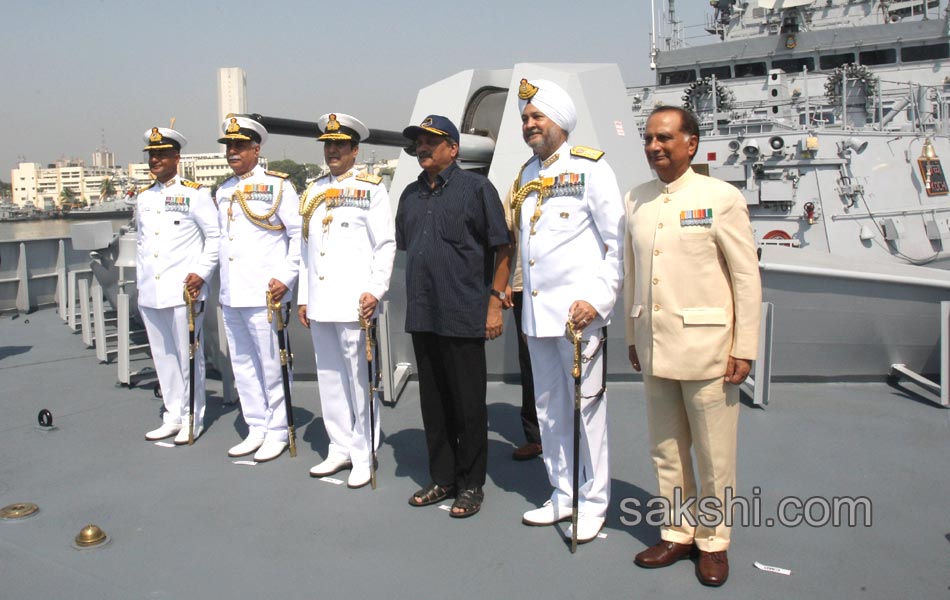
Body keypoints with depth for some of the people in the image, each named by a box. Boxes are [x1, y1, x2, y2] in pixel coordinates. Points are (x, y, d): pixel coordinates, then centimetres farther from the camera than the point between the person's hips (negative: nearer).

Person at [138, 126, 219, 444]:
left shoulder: (195, 193, -3)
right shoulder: (143, 197, 15)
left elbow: (215, 237, -5)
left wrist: (202, 273, -13)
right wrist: (140, 282, 17)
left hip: (184, 291, -6)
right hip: (150, 294, 6)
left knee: (188, 357, 2)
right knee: (163, 357, 11)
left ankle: (193, 420, 12)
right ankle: (173, 417, 22)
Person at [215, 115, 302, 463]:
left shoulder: (277, 185, -4)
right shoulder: (224, 191, 15)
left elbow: (300, 235, -6)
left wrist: (286, 278, -14)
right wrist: (222, 286, 17)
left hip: (263, 294, -7)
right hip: (231, 296, 7)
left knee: (271, 366, 0)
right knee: (242, 365, 11)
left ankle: (277, 431, 12)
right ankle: (256, 429, 22)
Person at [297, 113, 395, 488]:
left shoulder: (371, 189, 0)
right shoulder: (313, 192, 17)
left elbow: (385, 244, -5)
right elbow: (306, 248, 19)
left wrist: (375, 290, -14)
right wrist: (303, 297, 15)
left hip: (353, 302, -6)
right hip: (319, 303, 6)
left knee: (358, 378, -1)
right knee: (329, 378, 10)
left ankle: (364, 456, 8)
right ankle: (340, 448, 21)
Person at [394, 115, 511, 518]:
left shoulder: (476, 188, -4)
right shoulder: (411, 195, 13)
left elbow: (502, 250, -5)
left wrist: (494, 302, -11)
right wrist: (412, 300, 16)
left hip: (464, 317, -6)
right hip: (421, 317, 6)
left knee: (468, 405, 3)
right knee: (433, 403, 13)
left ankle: (471, 485, 17)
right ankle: (443, 479, 26)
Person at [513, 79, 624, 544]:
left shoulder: (589, 167, -4)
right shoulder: (528, 173, 16)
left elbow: (616, 240, -8)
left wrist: (597, 298, -16)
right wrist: (516, 301, 16)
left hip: (578, 311, -7)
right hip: (536, 311, 7)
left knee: (585, 407, 0)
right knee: (549, 408, 12)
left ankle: (593, 503, 13)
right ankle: (563, 495, 25)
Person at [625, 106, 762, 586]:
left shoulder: (721, 198, -6)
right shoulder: (635, 201, 9)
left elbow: (747, 277, -6)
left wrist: (743, 349, -9)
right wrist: (633, 338, 13)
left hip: (706, 348, -4)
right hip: (655, 349, 5)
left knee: (714, 456, 6)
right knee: (666, 451, 14)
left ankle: (713, 542, 23)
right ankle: (677, 533, 30)